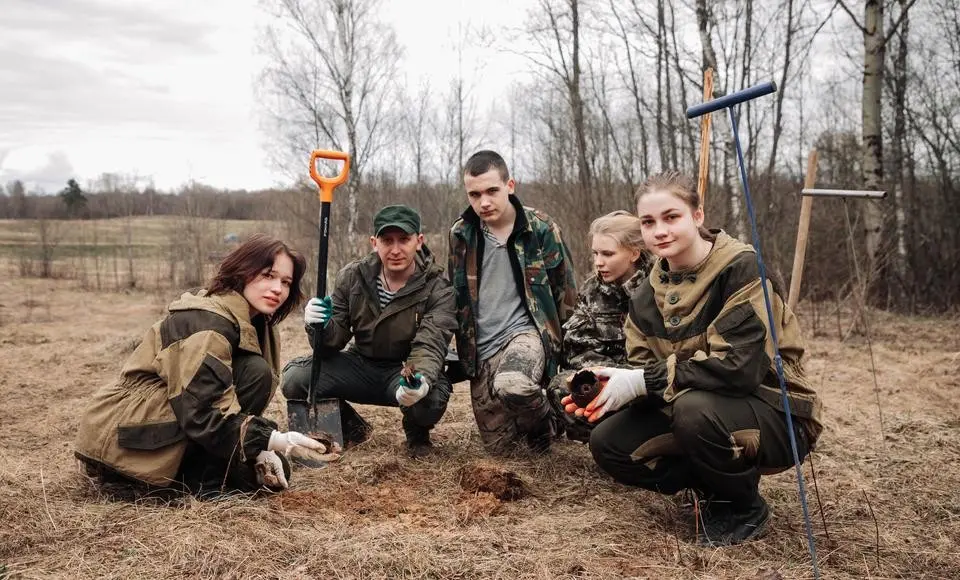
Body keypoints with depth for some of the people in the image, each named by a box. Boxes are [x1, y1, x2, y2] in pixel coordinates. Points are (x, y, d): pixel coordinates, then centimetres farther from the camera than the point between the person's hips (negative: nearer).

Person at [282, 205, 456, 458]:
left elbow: (430, 346, -26)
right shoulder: (352, 276, -5)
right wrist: (322, 327, -30)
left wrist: (421, 379, -50)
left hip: (409, 371, -3)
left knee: (429, 399, -37)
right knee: (294, 378, -19)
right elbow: (335, 341, -4)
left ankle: (417, 431, 5)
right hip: (361, 364, 3)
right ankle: (350, 427, 12)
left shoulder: (438, 290, -15)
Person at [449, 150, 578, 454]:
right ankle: (530, 417, 37)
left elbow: (565, 289, 4)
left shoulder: (541, 227, -6)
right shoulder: (461, 234, 1)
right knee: (498, 447, 3)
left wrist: (559, 342, 5)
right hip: (481, 349, 4)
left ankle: (542, 424, -3)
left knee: (512, 387, -38)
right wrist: (464, 346, 14)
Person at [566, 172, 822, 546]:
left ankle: (746, 508, -7)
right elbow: (643, 368, 0)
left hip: (775, 414, -6)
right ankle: (714, 487, 8)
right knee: (608, 444, -10)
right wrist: (611, 383, -23)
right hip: (696, 409, 6)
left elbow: (739, 365, -30)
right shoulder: (648, 297, 1)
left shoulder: (740, 268, -20)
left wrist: (645, 380, -27)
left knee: (693, 408, -36)